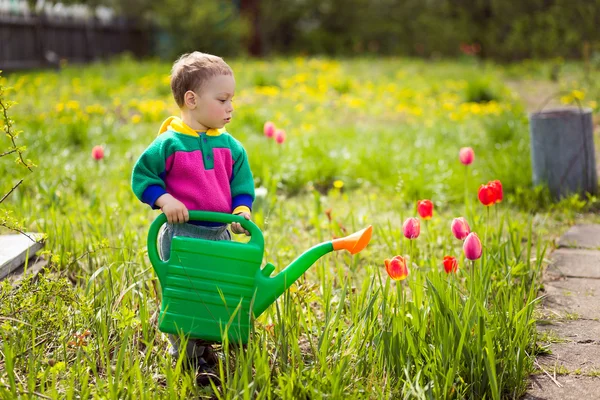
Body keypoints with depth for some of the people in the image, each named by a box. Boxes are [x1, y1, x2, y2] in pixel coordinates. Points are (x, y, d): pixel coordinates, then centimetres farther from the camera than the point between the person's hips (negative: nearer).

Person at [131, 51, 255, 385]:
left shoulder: (230, 147, 4)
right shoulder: (169, 143, -11)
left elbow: (242, 185, 9)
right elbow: (141, 176, -5)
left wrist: (242, 211, -9)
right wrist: (164, 200, -20)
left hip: (221, 234, 5)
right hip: (182, 234, -5)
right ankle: (191, 359, 14)